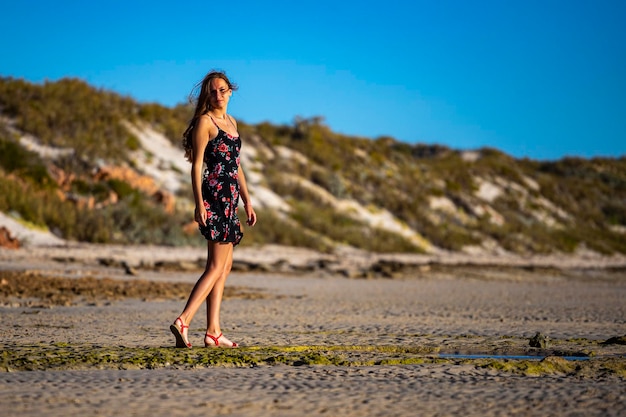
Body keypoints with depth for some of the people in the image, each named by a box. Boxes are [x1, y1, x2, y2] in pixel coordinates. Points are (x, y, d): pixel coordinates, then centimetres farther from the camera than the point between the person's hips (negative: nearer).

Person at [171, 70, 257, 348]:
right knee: (216, 266, -13)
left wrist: (247, 202, 19)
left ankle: (213, 332, 7)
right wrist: (199, 204, -19)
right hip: (214, 194, -9)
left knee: (224, 266, 7)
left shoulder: (231, 121, 19)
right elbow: (197, 165, -11)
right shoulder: (205, 121, -6)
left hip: (230, 198, 9)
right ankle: (183, 321, -18)